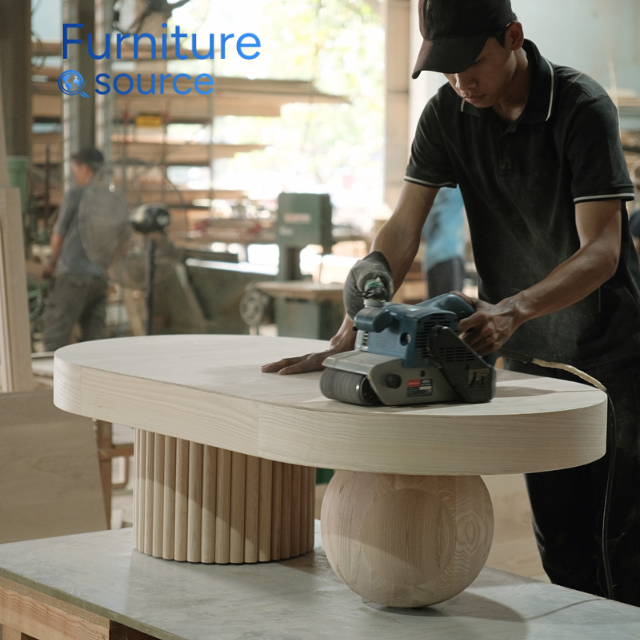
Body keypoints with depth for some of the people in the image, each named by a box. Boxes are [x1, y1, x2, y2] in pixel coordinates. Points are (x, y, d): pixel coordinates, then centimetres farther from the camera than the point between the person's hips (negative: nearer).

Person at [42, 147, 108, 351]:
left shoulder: (75, 195, -5)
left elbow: (58, 235, 5)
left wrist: (52, 264, 21)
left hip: (74, 275, -6)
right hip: (100, 278, 6)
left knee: (54, 335, -5)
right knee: (95, 336, 6)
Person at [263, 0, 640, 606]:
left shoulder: (581, 108, -20)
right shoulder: (448, 112, -4)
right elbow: (402, 230, -5)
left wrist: (515, 308, -42)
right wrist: (348, 335, -16)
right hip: (530, 357, 5)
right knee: (558, 539, 9)